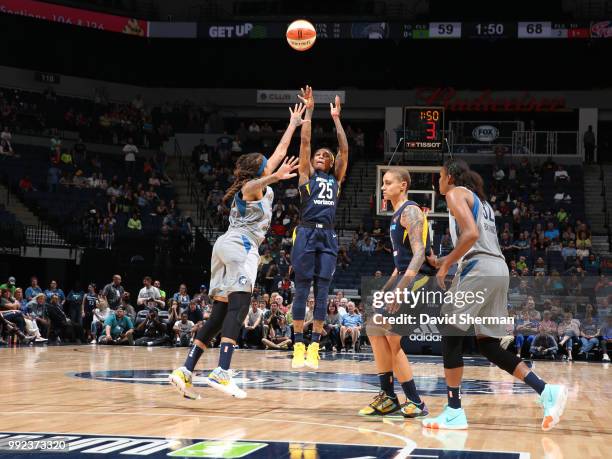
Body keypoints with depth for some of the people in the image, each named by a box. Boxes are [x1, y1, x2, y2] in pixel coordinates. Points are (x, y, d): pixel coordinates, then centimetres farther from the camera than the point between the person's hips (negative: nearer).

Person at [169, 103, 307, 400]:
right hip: (240, 245, -10)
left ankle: (185, 371, -3)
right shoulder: (252, 185, 1)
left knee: (220, 313, 5)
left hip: (227, 246, 10)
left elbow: (280, 151, 37)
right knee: (239, 306, -21)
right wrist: (275, 177, -48)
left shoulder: (261, 184, 25)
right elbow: (255, 184, -28)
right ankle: (221, 373, -35)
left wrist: (294, 124, 44)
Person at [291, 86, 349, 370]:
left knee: (322, 292, -1)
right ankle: (298, 346, -2)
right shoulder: (306, 174, 11)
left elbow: (344, 149, 13)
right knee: (302, 289, -3)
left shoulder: (336, 178, 19)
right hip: (306, 233, -3)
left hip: (328, 236, 3)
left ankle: (314, 347, 0)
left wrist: (336, 118, 14)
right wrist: (309, 110, 3)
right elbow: (304, 142, 3)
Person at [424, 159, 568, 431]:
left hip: (479, 269, -9)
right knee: (487, 345, 10)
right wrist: (443, 262, 30)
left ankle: (454, 412, -4)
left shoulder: (455, 193, 1)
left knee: (450, 334, -2)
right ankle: (546, 391, 0)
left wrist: (446, 264, -8)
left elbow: (471, 234, -15)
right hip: (499, 268, 9)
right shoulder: (480, 200, 29)